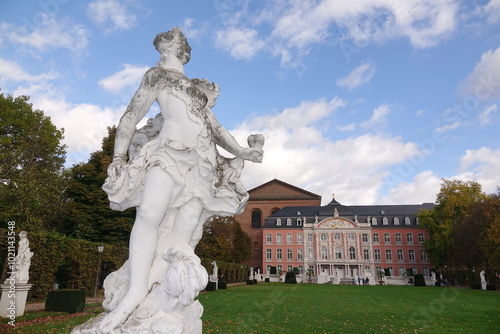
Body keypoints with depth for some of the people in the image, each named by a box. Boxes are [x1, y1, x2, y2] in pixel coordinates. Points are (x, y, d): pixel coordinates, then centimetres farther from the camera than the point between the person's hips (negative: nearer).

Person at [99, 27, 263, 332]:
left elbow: (215, 127, 28)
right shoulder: (157, 75, 18)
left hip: (203, 162, 5)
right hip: (172, 151, -4)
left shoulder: (195, 89, 31)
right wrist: (119, 157, 1)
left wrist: (242, 152, 17)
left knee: (185, 232, -12)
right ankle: (137, 288, -24)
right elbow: (132, 115, 10)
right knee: (150, 213, -26)